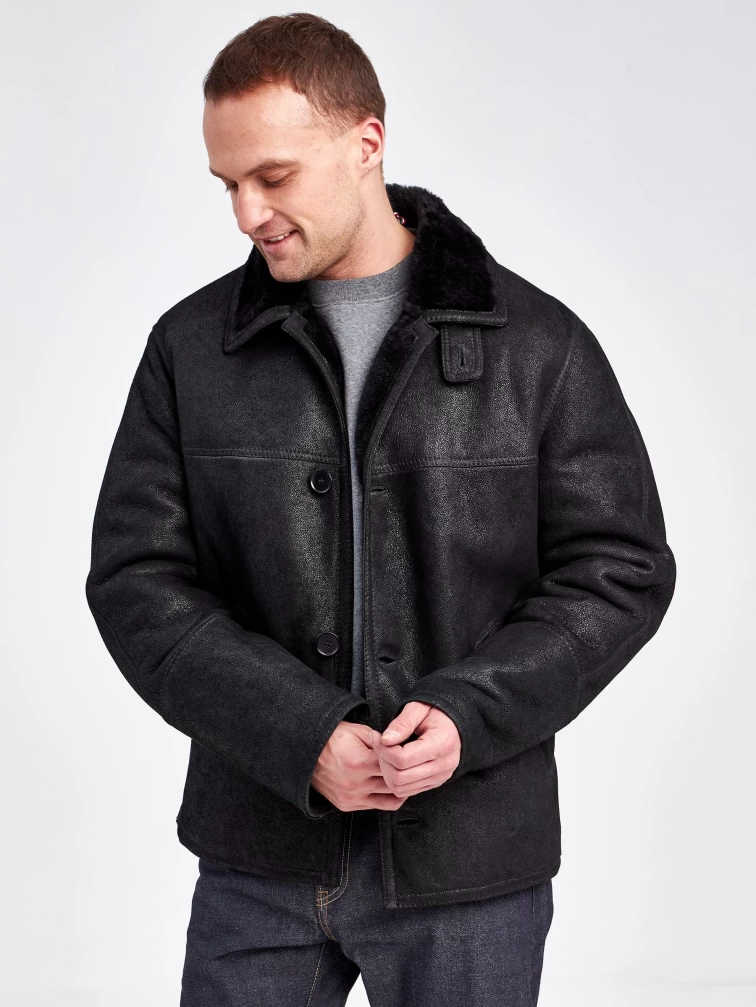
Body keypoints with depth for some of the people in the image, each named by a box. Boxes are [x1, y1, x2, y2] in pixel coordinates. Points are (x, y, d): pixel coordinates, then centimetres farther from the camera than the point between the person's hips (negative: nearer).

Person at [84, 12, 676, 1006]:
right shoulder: (192, 346, 2)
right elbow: (136, 581, -3)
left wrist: (468, 713, -17)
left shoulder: (538, 344, -3)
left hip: (468, 860, -1)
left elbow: (621, 570, -2)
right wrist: (302, 737, -15)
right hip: (257, 859, 1)